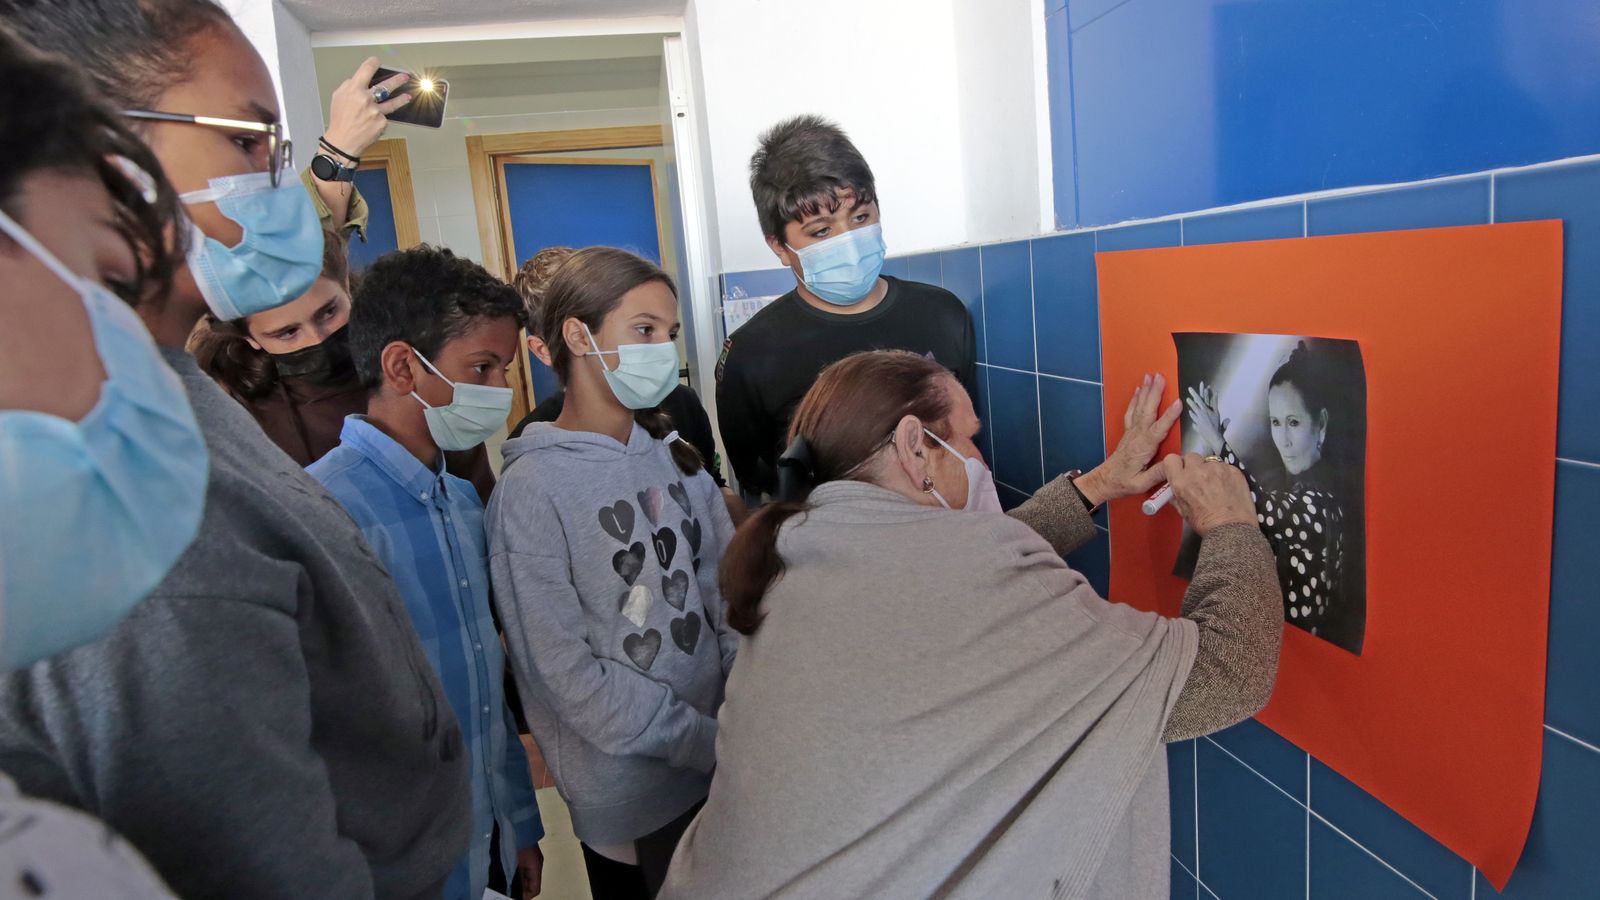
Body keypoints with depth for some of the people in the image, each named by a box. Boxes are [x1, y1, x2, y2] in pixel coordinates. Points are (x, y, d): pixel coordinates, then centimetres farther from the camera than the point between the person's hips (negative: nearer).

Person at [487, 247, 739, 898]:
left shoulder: (675, 458, 1)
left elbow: (728, 593, 1)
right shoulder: (533, 487, -14)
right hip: (629, 797, -4)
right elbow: (564, 669, -17)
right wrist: (714, 743, -16)